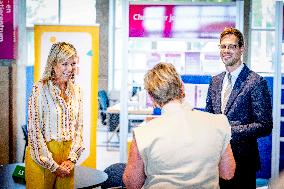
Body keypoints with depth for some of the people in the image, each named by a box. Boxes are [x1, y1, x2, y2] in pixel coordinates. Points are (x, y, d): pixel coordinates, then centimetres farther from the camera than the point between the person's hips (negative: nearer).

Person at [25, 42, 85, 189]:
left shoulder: (76, 90, 7)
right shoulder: (40, 88, -11)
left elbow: (79, 127, 9)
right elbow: (34, 130, -13)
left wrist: (72, 158, -2)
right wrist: (52, 165, -12)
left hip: (67, 156, 5)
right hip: (41, 156, -4)